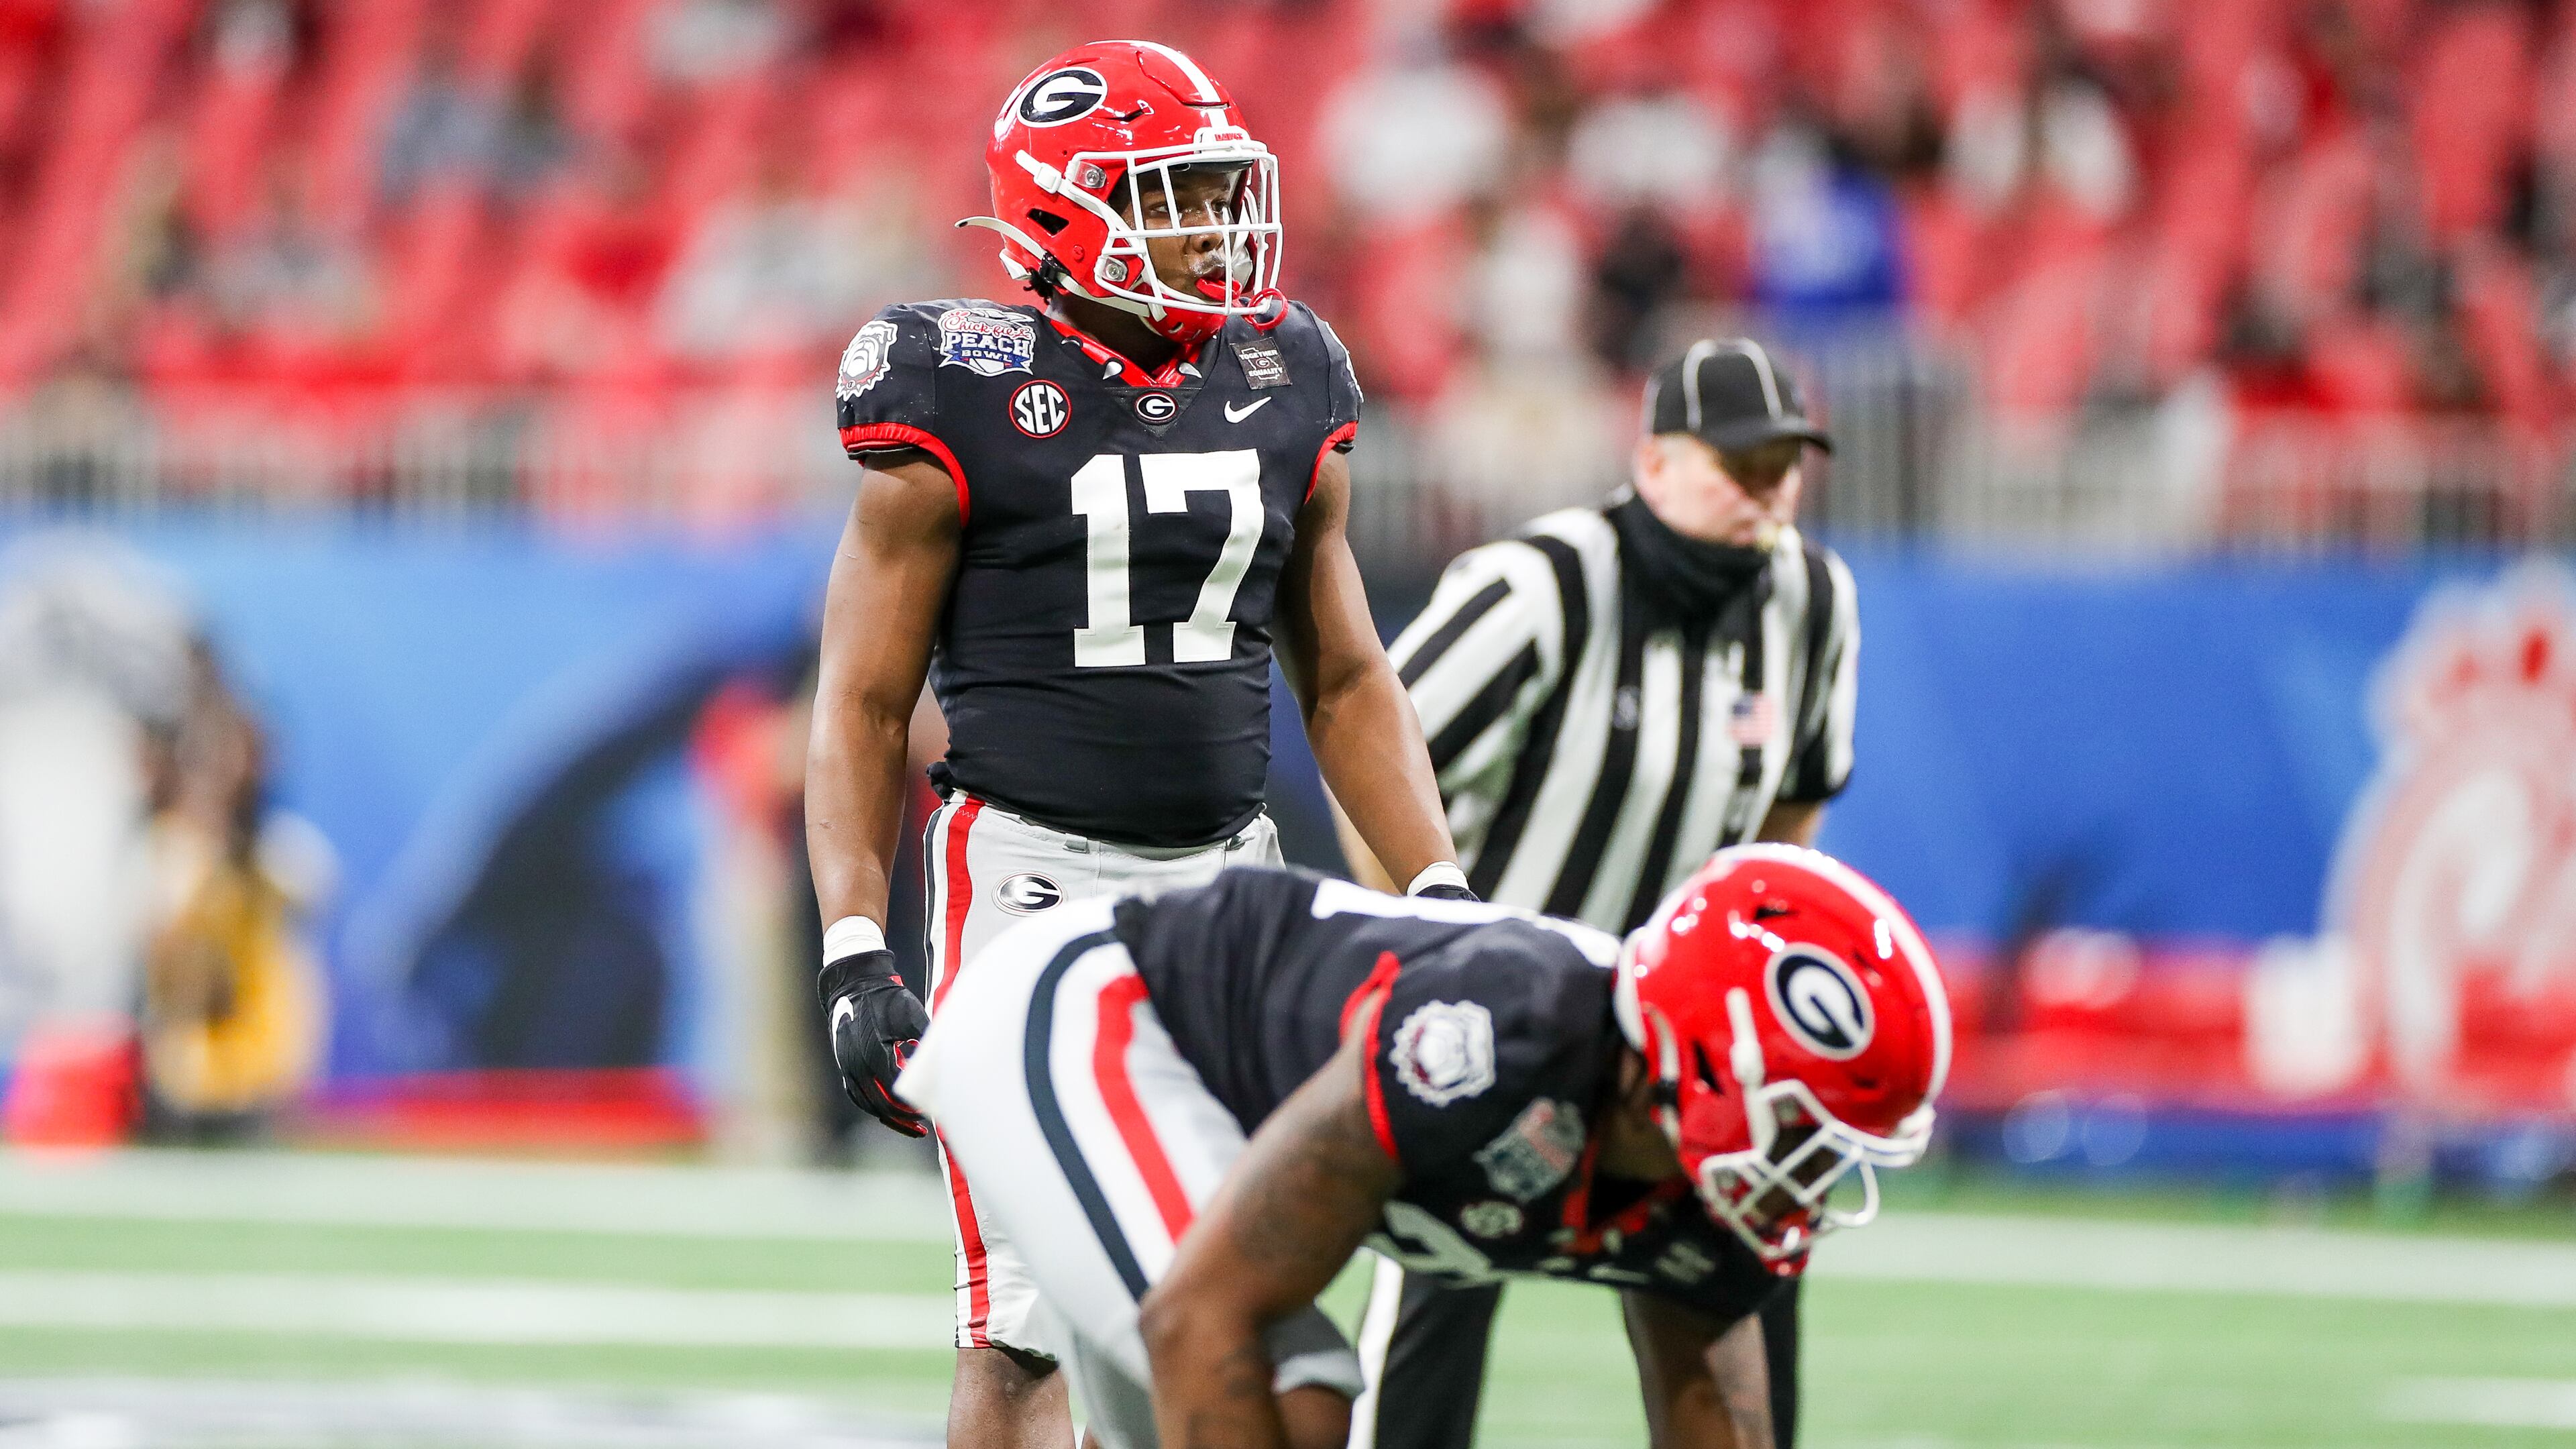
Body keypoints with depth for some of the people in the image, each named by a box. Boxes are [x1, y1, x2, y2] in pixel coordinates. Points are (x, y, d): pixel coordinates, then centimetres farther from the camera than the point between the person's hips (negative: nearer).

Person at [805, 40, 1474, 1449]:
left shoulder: (1286, 388, 10)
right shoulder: (965, 400, -6)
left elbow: (1344, 680, 19)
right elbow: (862, 702, -3)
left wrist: (1439, 894, 10)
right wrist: (855, 955, -11)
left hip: (1223, 874, 5)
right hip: (1028, 869, -5)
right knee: (1034, 1318, -10)